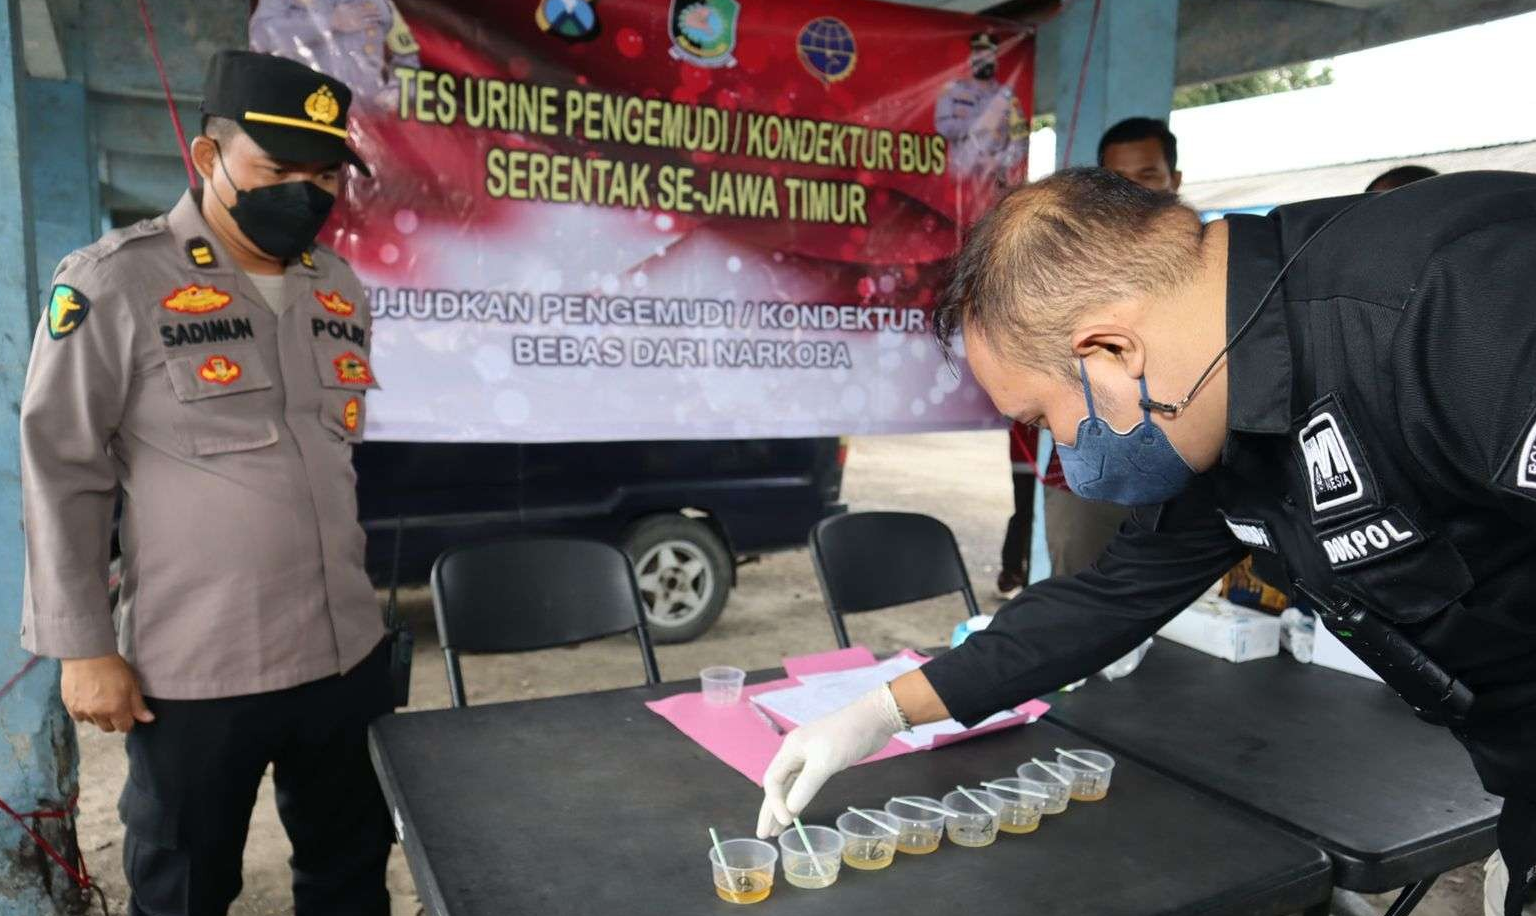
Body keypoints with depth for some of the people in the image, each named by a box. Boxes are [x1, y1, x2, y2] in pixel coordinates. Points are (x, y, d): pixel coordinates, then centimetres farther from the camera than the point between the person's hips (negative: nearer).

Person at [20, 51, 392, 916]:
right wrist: (84, 646, -8)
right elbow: (60, 471, -6)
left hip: (348, 652, 5)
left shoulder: (340, 286, 7)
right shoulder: (116, 283, -9)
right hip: (194, 673, -4)